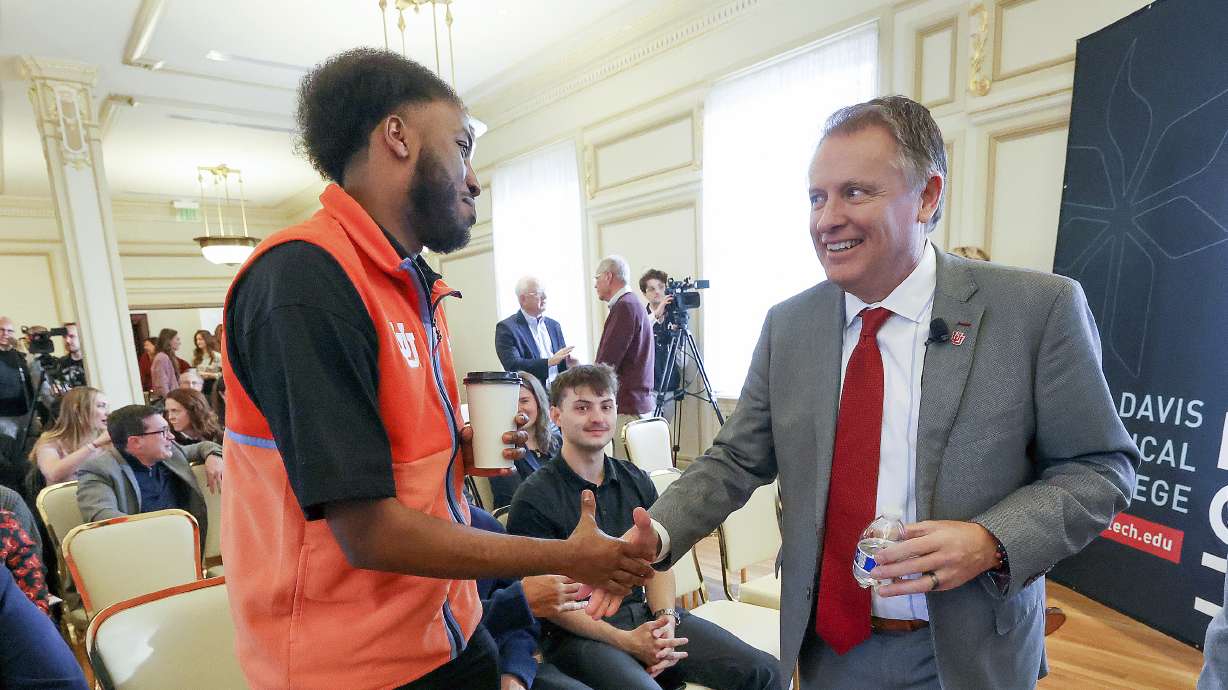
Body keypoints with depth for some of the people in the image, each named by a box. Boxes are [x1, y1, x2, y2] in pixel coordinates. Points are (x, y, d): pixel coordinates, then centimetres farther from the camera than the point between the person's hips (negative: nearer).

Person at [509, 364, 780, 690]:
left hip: (645, 611, 5)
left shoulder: (637, 481, 9)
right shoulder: (533, 499, -8)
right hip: (579, 633, -4)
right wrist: (626, 641, -16)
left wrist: (666, 618, -9)